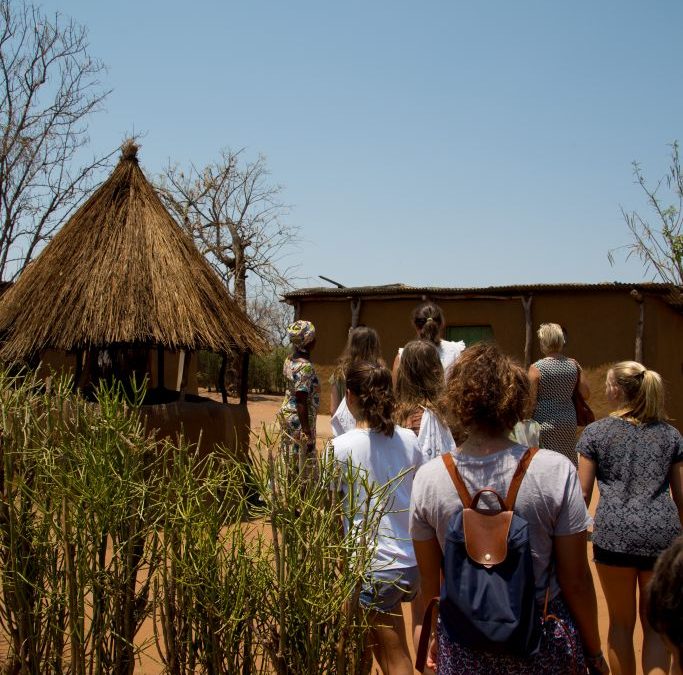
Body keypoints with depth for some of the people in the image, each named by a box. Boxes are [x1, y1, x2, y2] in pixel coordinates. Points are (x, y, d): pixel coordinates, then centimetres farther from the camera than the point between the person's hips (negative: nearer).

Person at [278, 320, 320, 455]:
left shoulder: (289, 360, 7)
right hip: (300, 418, -9)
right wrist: (307, 431, -22)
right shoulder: (305, 367, -21)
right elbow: (301, 402, -24)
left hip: (286, 412, 10)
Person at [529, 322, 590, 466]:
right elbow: (586, 394, 4)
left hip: (544, 423, -4)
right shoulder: (574, 365, -1)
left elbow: (531, 401, -12)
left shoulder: (536, 368, -13)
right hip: (568, 421, 4)